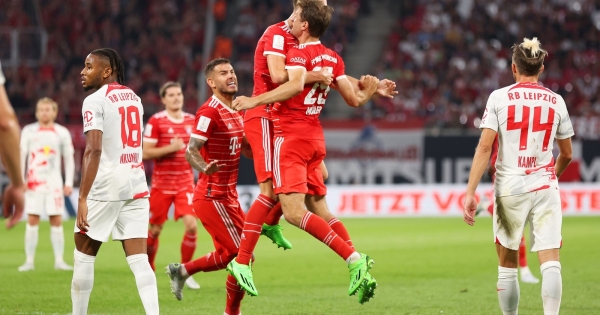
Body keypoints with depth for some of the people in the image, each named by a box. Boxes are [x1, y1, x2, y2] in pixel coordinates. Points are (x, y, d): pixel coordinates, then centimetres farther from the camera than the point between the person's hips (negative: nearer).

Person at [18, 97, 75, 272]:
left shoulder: (62, 133, 5)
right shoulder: (29, 131, 4)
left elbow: (69, 159, 8)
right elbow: (21, 155, 4)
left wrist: (69, 183, 1)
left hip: (54, 183, 1)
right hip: (34, 183, -1)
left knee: (56, 221, -2)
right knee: (32, 220, -4)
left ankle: (59, 261, 3)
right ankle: (29, 261, -1)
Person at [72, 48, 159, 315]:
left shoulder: (95, 101, -8)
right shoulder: (134, 98, 14)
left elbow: (94, 150, -18)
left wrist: (83, 198, -21)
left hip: (106, 187, -6)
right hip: (137, 186, 6)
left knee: (84, 255, 9)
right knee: (139, 260, 0)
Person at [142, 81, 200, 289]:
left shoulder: (191, 121, 6)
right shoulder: (156, 121, -8)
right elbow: (145, 153, -12)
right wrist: (170, 148, -21)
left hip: (186, 183, 3)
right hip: (162, 184, -3)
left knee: (191, 225, -13)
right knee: (155, 230, 6)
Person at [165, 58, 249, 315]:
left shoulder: (236, 112, 11)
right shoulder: (209, 112, -16)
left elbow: (244, 147, 24)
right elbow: (191, 151, -22)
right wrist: (205, 167, -43)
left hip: (227, 195, 9)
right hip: (213, 197, -9)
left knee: (226, 254, 15)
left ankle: (181, 270, 29)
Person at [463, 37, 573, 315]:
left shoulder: (499, 97, -2)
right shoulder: (556, 101, 5)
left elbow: (484, 147, -9)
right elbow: (566, 154, 14)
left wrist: (470, 192, -9)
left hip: (509, 188, -1)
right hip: (545, 188, 1)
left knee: (507, 265, 12)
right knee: (550, 263, -5)